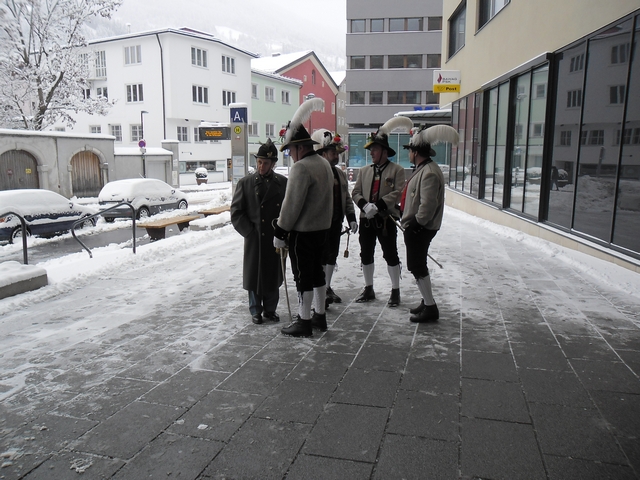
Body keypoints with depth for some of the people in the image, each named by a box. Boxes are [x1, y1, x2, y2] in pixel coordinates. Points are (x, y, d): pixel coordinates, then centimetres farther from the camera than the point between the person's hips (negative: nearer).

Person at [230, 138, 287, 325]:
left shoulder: (283, 182, 2)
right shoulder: (245, 182, 1)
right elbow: (236, 213, 0)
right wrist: (250, 232, -7)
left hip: (275, 239, 1)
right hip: (254, 239, -1)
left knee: (273, 275, 10)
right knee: (254, 275, 7)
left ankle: (270, 309, 26)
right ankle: (256, 311, 23)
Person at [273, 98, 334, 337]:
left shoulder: (301, 167, -19)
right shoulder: (324, 164, 11)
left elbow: (291, 204, -21)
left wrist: (280, 233, -13)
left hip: (303, 231, -9)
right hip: (322, 227, 9)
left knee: (303, 275, 0)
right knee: (317, 270, 17)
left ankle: (304, 322, 10)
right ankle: (320, 315, 27)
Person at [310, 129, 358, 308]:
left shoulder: (340, 173, 13)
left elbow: (346, 197, 18)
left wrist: (351, 218, 11)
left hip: (336, 222, 9)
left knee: (332, 255, 17)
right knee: (321, 257, -2)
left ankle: (327, 288, 33)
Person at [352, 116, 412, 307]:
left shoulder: (397, 170, -2)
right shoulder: (364, 171, 13)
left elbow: (398, 193, -13)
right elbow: (356, 192, 7)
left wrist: (379, 205, -23)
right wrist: (364, 205, -13)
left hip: (386, 219, -5)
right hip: (366, 219, 5)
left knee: (391, 256, 2)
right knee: (366, 255, 11)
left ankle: (395, 291, 14)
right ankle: (369, 289, 26)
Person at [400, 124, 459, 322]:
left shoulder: (429, 172, -21)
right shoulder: (422, 169, 14)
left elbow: (428, 204, -27)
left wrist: (417, 222, -21)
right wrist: (403, 211, 21)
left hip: (420, 229, -11)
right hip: (414, 226, 11)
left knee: (417, 267, -5)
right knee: (417, 265, 17)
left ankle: (430, 308, 3)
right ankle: (427, 301, 30)